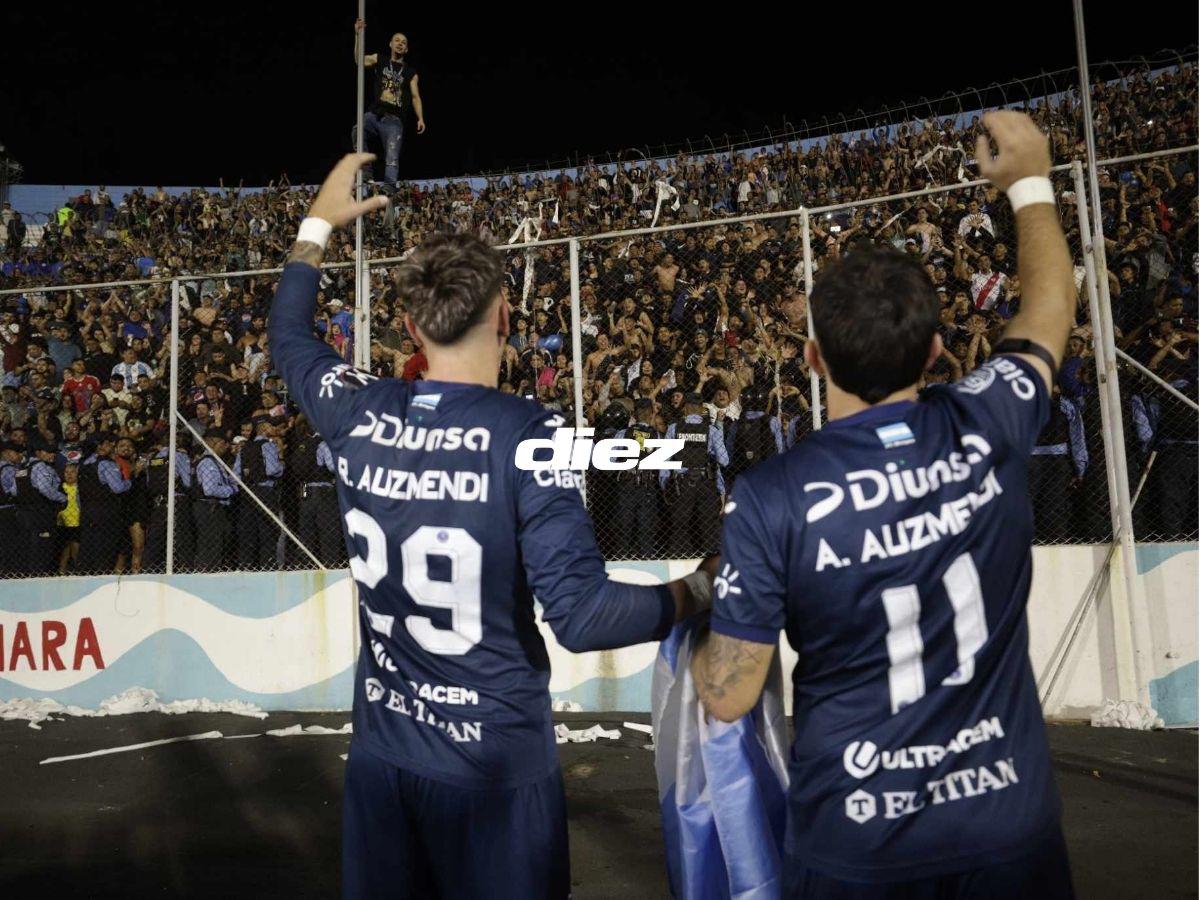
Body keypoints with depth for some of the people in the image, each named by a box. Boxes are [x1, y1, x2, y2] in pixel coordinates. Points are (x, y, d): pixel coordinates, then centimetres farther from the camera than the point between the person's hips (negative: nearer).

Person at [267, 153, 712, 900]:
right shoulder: (526, 433, -20)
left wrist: (319, 223, 27)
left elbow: (289, 336, 17)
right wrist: (699, 590, -10)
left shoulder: (359, 413, -5)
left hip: (383, 747, 5)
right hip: (495, 759, -4)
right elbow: (582, 615, -25)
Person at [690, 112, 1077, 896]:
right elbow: (1051, 306, 8)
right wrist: (1030, 180, 23)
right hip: (1006, 817, 3)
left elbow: (728, 698, -14)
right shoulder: (986, 432, -14)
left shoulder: (769, 500, -22)